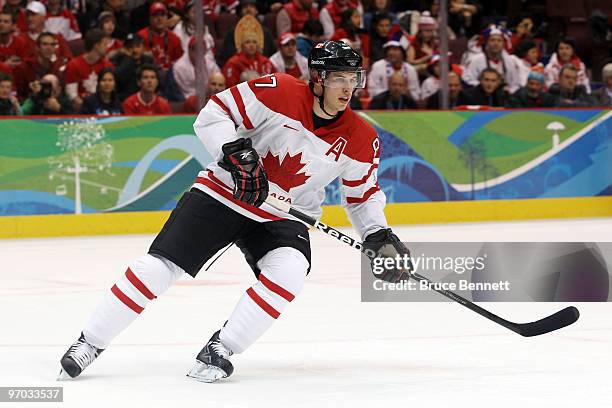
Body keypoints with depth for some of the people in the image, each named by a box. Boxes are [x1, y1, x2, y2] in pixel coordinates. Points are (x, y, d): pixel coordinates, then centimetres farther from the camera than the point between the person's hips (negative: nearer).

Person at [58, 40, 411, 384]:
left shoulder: (361, 139, -6)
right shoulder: (282, 92, -17)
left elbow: (364, 195, 10)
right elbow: (214, 114, -13)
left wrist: (381, 237, -3)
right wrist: (235, 152, -27)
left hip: (282, 218, 3)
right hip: (222, 195, -3)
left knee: (289, 270, -28)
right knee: (160, 266, -10)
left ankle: (220, 349, -14)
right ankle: (89, 344, 4)